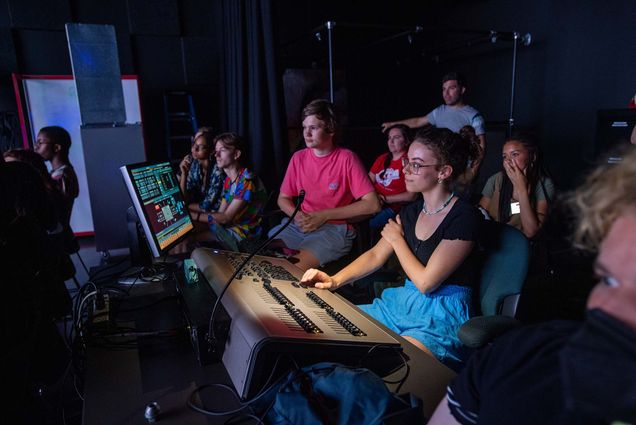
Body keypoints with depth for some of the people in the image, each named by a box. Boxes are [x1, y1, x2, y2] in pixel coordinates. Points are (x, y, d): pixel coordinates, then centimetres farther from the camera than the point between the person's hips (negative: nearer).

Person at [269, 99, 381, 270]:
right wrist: (297, 215, -8)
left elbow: (372, 204, -13)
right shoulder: (298, 158, 8)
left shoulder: (347, 158, -8)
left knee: (296, 268, -30)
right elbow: (283, 198, 16)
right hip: (300, 224, 5)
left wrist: (324, 215, -14)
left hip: (335, 228, -5)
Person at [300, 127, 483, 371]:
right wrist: (335, 280, -8)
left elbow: (425, 282, -17)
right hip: (404, 302, 7)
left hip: (443, 317, -7)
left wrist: (396, 239, -4)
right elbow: (376, 255, 8)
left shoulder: (464, 218, -17)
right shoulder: (412, 211, 7)